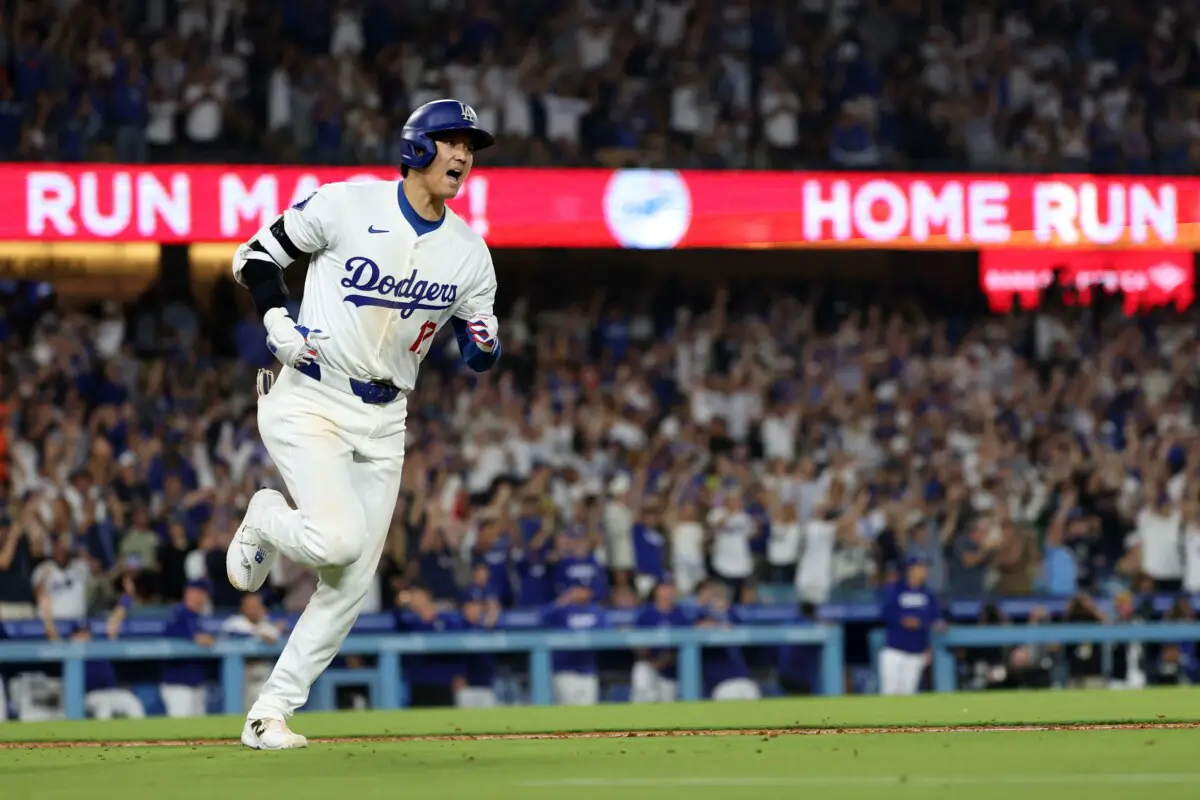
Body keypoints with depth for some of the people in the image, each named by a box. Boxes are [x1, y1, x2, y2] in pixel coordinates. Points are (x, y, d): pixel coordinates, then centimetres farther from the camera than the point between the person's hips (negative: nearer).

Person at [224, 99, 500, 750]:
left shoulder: (468, 252, 2)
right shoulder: (346, 206, -10)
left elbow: (480, 353, 10)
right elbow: (255, 256, 0)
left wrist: (483, 346, -14)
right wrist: (276, 320, -17)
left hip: (383, 422, 5)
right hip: (308, 403, -5)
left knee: (352, 584, 0)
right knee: (338, 539, -25)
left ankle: (269, 714, 9)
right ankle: (265, 521, 10)